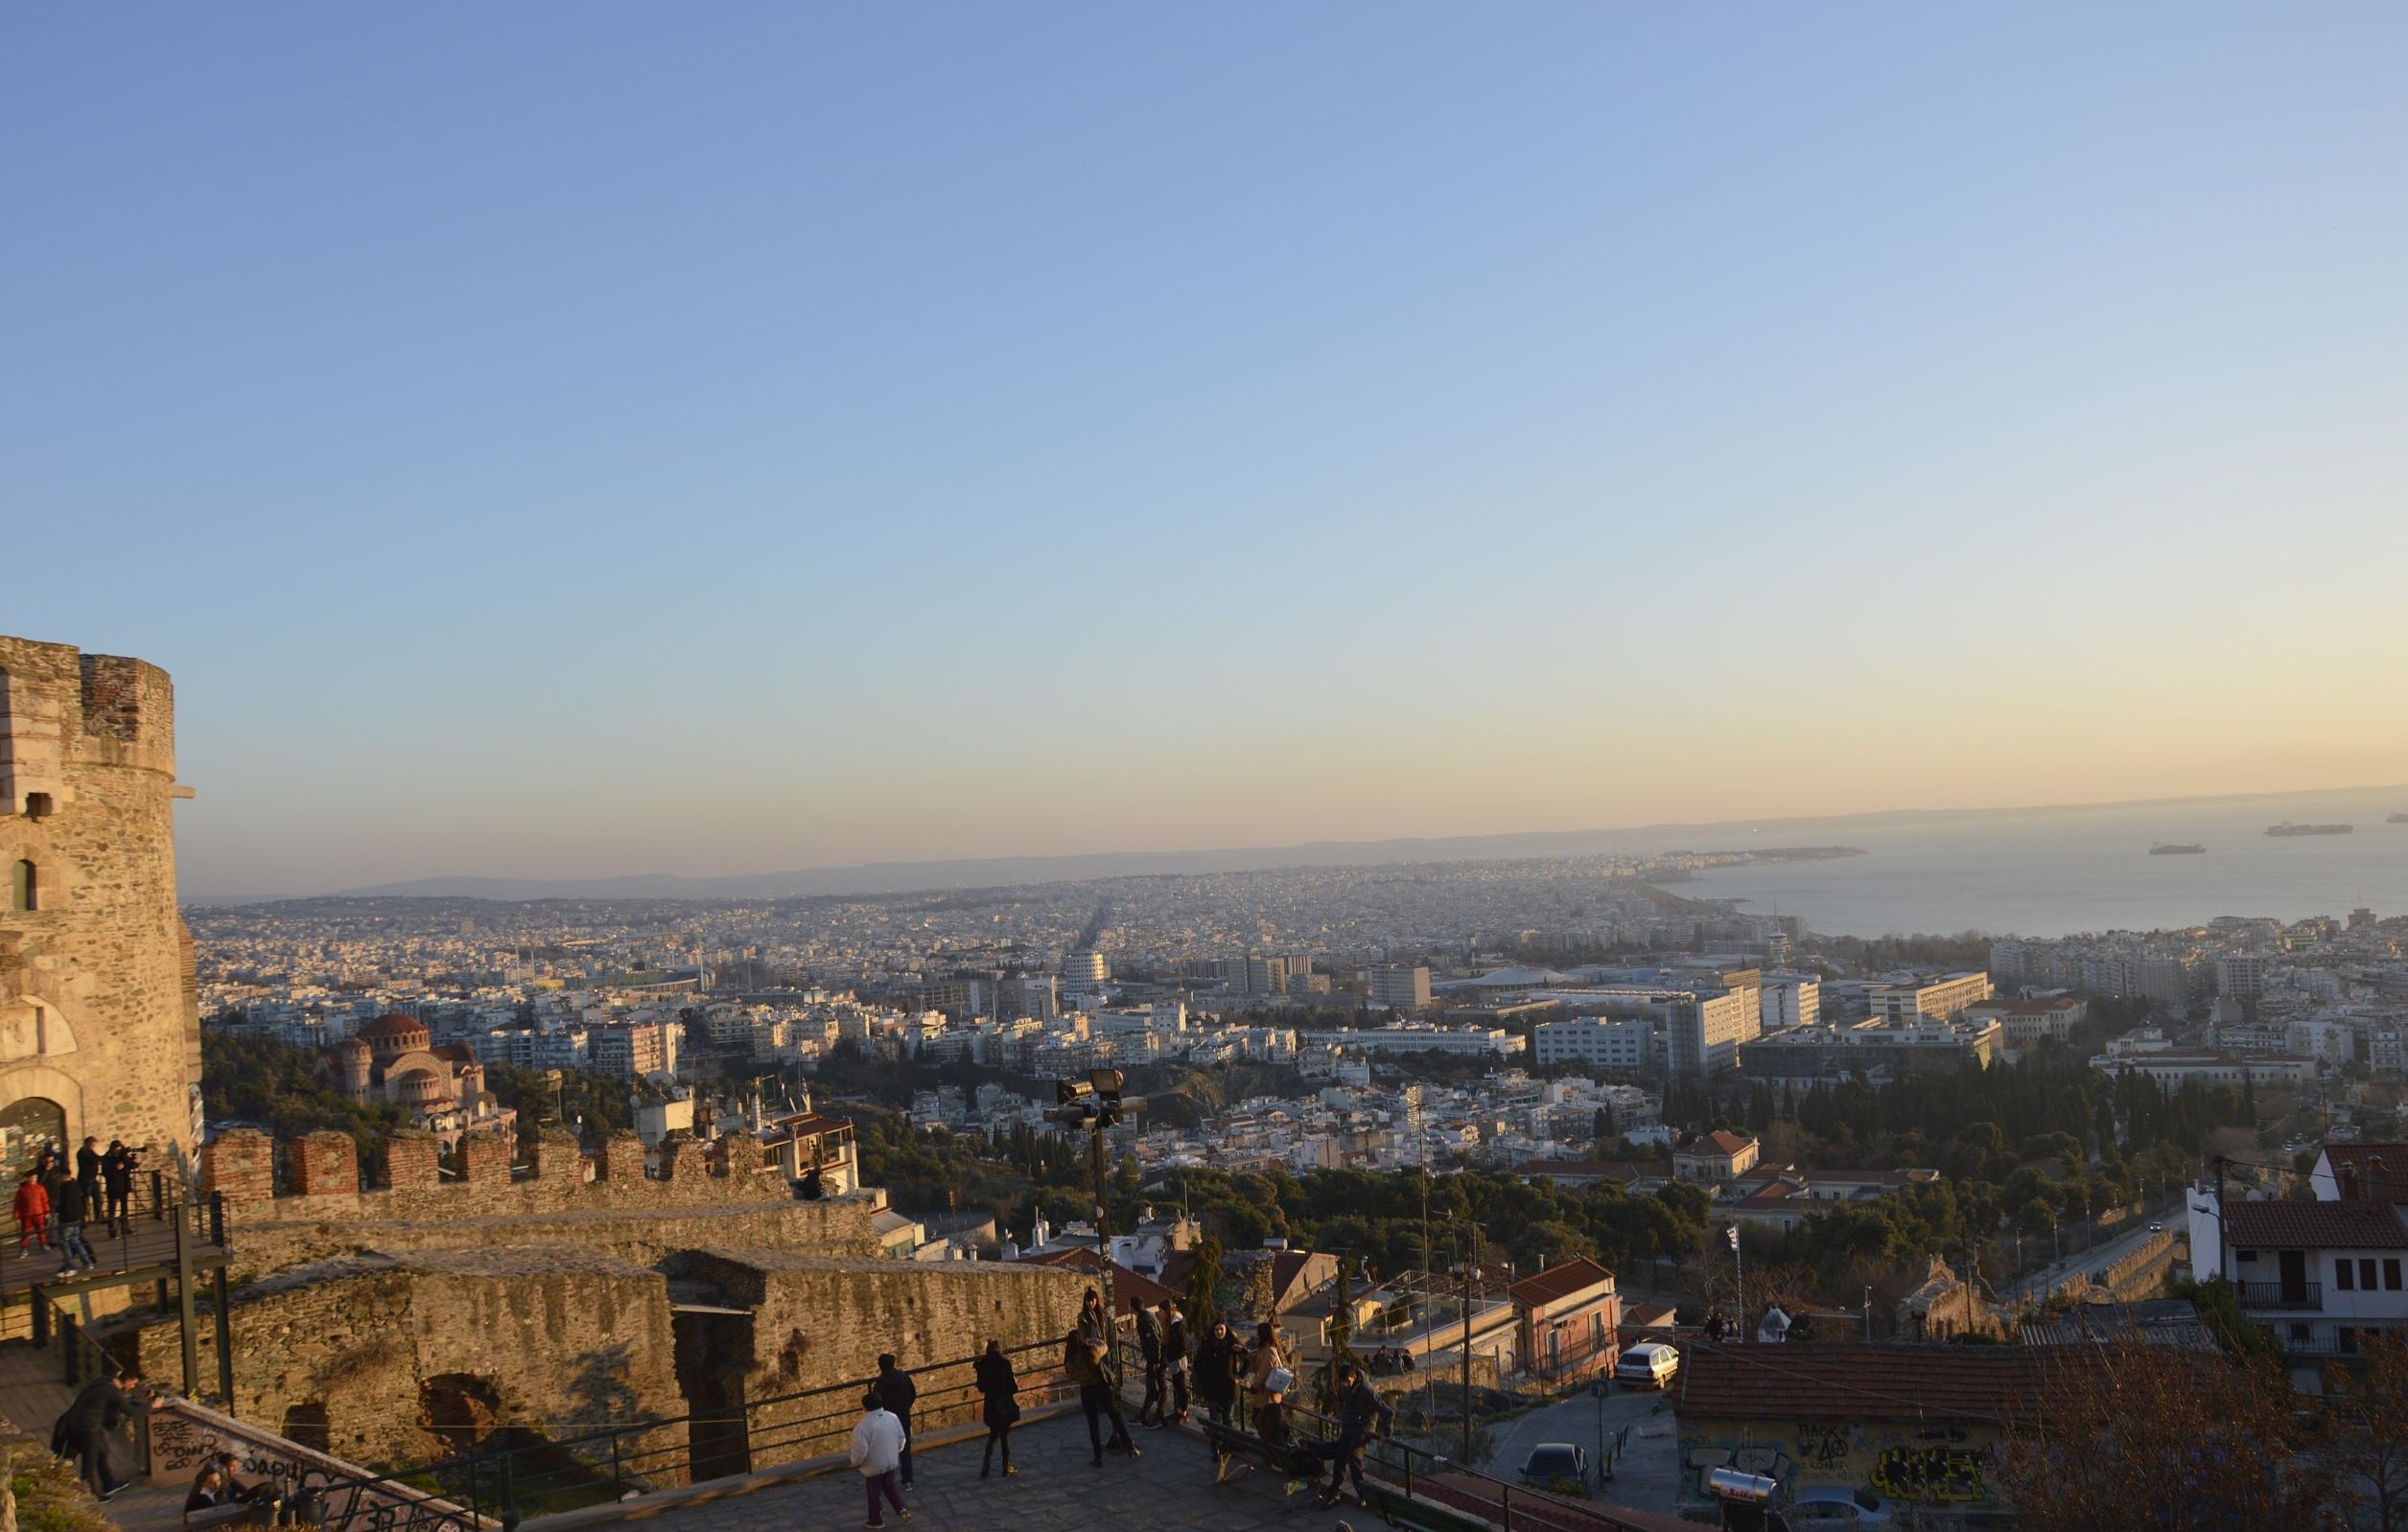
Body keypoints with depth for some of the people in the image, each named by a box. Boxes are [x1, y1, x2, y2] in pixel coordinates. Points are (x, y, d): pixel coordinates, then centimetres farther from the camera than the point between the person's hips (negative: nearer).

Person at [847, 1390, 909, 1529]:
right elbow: (901, 1438, 5)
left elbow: (860, 1451, -25)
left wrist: (855, 1463, -5)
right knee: (890, 1487, 25)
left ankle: (876, 1520, 29)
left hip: (873, 1466, -5)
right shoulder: (893, 1418, -7)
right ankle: (902, 1509, 12)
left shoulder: (862, 1426, -27)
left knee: (874, 1493, 15)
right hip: (891, 1462, 5)